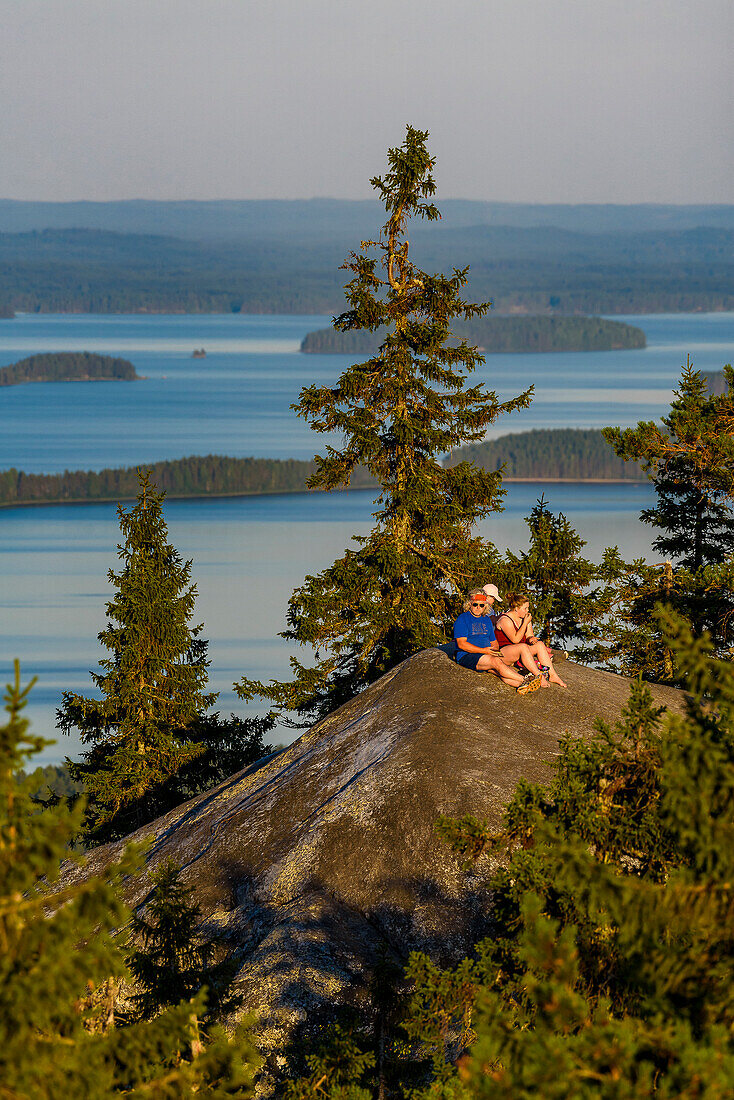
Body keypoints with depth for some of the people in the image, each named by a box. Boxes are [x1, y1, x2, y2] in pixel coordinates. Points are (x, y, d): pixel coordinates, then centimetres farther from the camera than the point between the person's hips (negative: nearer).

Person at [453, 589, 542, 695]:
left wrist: (495, 650, 0)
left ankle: (522, 686, -53)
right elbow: (461, 644, -12)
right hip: (467, 656, -6)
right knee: (496, 662, -32)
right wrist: (483, 650, -18)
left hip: (487, 654, 6)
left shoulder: (486, 620, 20)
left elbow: (494, 642, 25)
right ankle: (525, 680, -40)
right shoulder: (462, 619, -2)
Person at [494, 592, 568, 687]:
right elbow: (515, 639, -23)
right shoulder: (505, 620, -15)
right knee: (523, 646, -35)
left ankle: (552, 675, -22)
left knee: (540, 645, -13)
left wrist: (531, 639, -14)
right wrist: (525, 623, -20)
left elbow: (529, 636, 11)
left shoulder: (525, 618, 9)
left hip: (520, 653, 8)